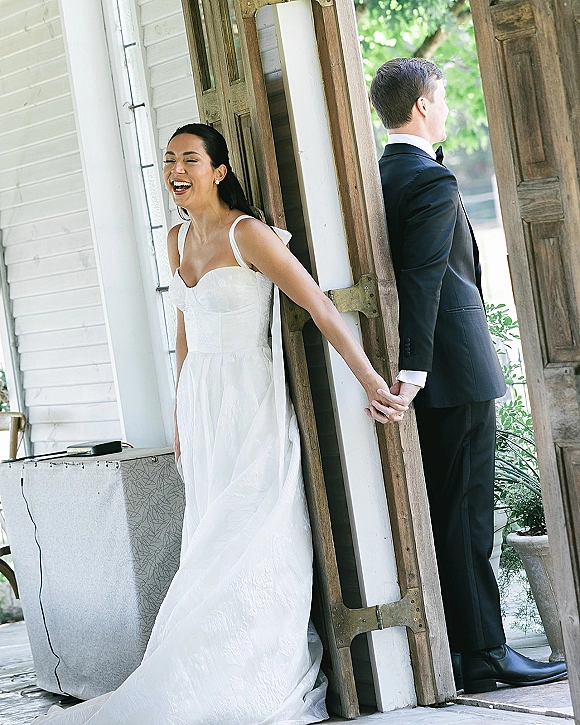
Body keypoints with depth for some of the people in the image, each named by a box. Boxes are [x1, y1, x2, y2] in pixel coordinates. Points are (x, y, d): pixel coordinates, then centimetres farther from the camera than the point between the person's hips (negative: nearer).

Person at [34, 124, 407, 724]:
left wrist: (371, 382, -23)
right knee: (213, 542, 5)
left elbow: (320, 306, -16)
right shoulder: (178, 240, 12)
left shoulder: (246, 233, -11)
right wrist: (181, 419, 19)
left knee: (248, 546, -7)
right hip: (202, 405, 7)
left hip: (251, 405, -7)